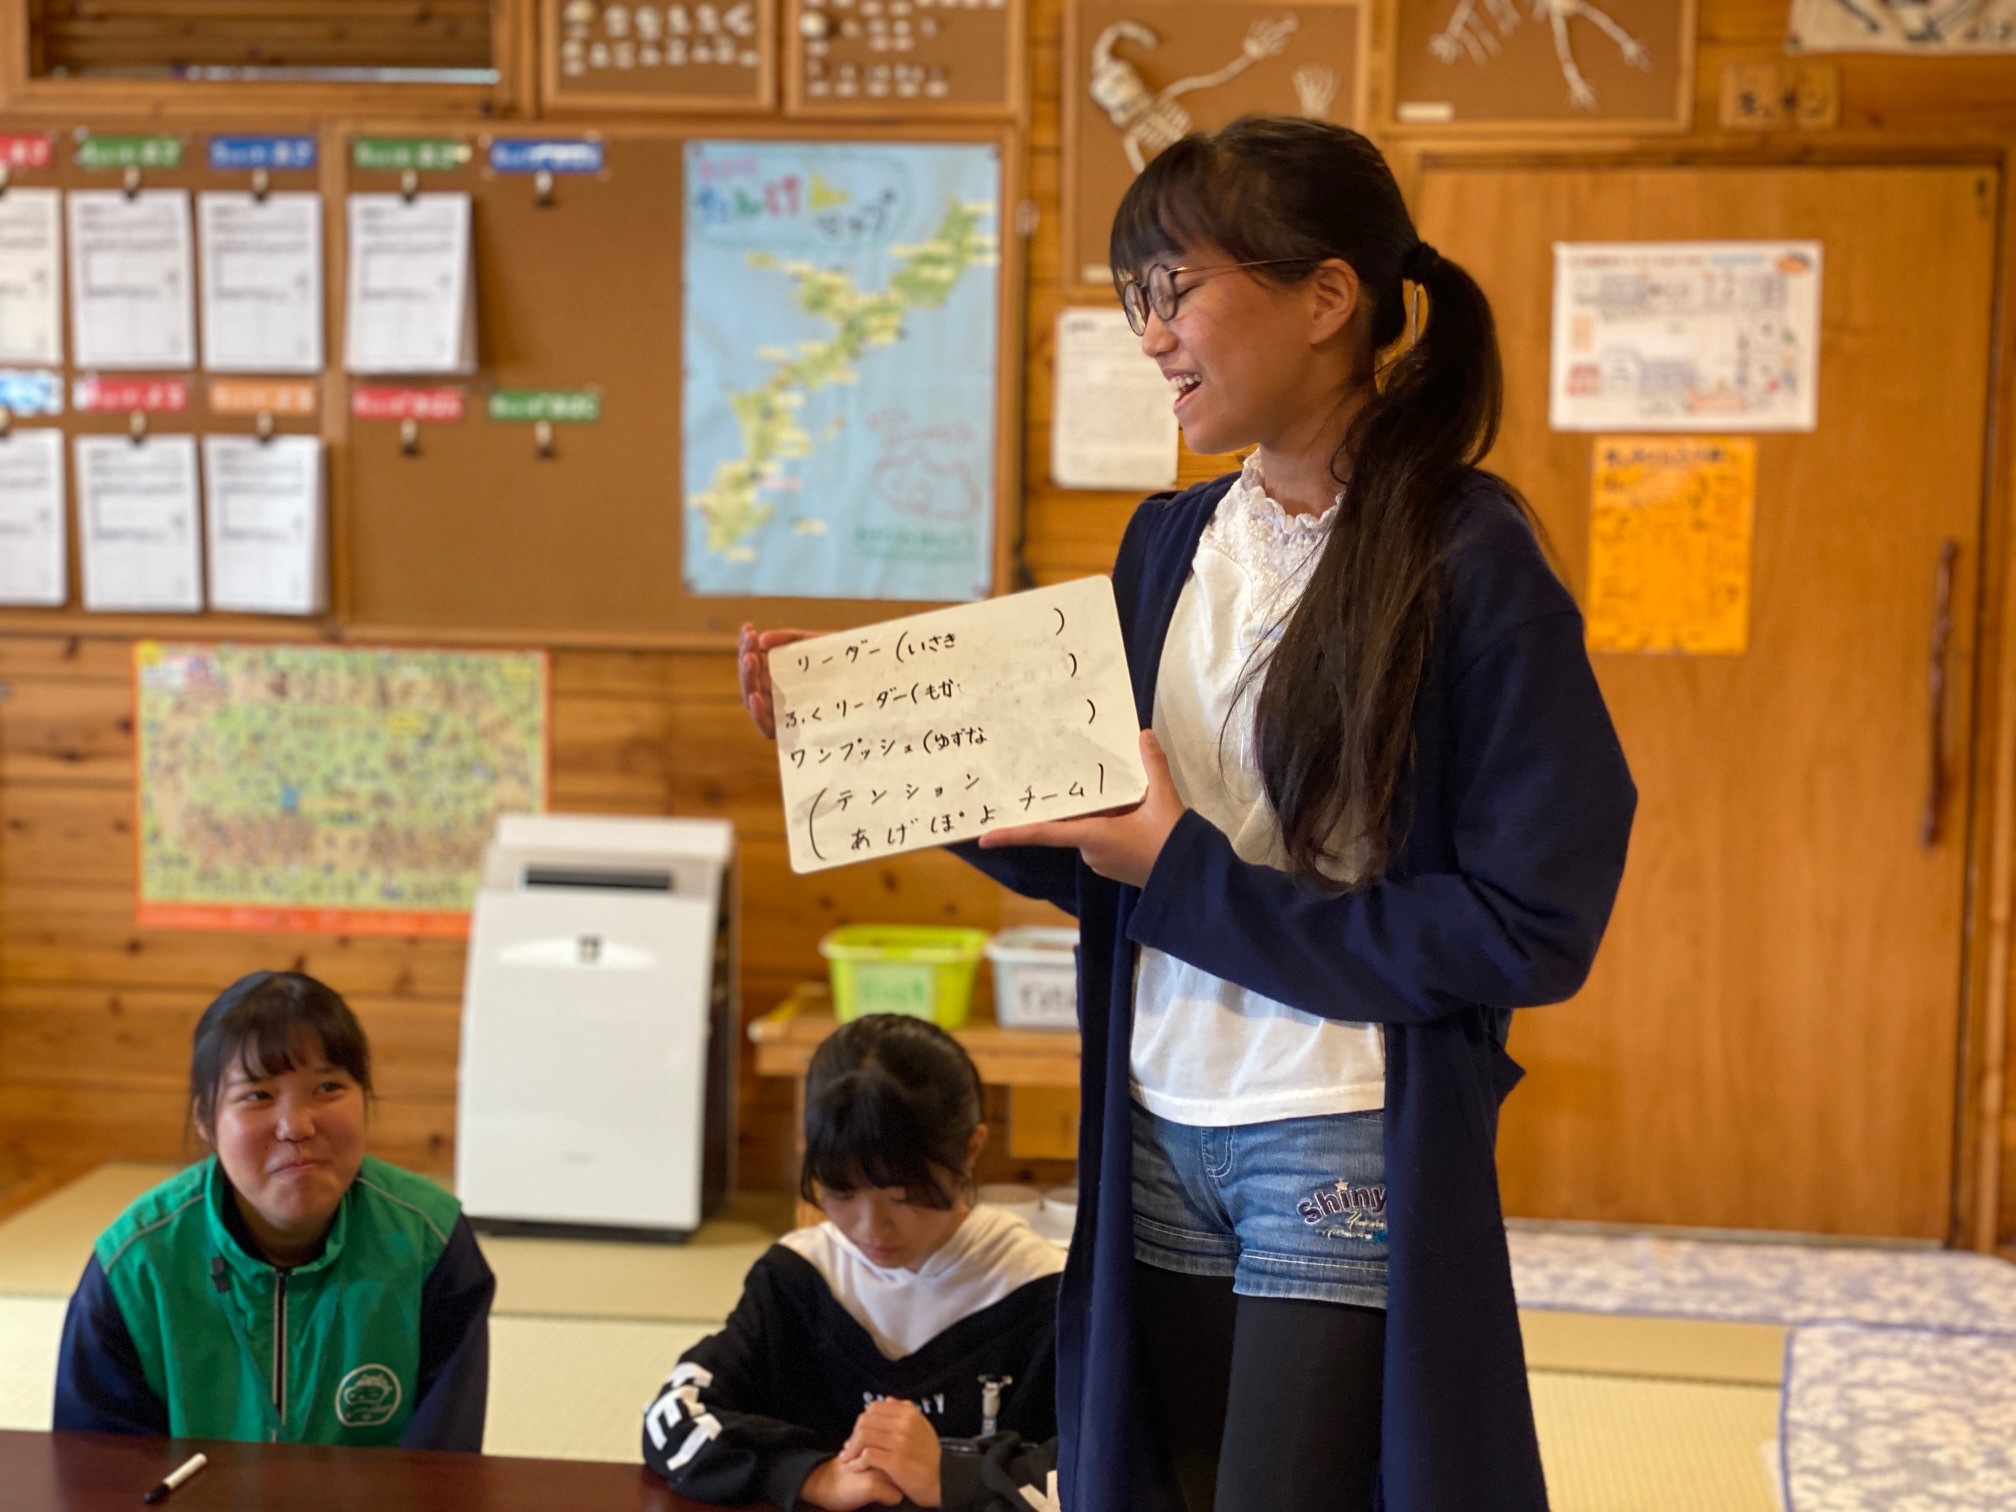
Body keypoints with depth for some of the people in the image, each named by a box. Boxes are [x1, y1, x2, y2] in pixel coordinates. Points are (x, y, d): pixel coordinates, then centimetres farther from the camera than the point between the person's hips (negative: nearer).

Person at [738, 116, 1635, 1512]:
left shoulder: (1469, 559, -13)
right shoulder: (1172, 543, 7)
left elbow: (1538, 925, -16)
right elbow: (1096, 851, 11)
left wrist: (1193, 877, -17)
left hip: (1351, 1154, -6)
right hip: (1158, 1136, 6)